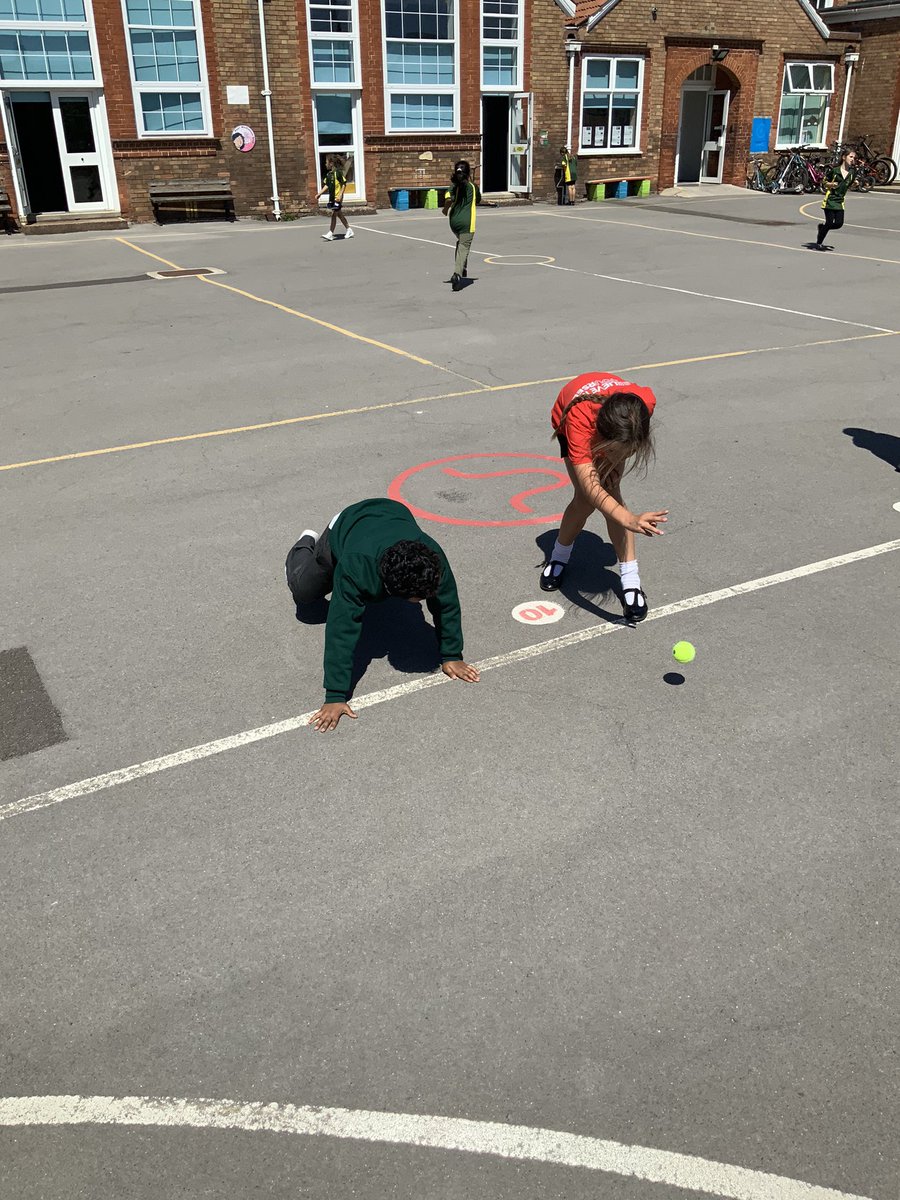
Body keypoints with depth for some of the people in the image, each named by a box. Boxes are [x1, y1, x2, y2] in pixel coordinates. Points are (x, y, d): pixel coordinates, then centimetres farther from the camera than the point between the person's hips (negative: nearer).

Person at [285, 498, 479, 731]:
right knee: (304, 592, 12)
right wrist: (335, 696, -49)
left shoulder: (434, 558, -43)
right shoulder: (355, 568, -49)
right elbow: (342, 630, -49)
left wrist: (451, 656, -26)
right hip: (346, 526, -2)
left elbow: (447, 605, -28)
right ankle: (308, 544, 39)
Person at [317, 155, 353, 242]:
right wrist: (319, 194, 11)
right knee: (340, 215, 13)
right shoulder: (328, 174, 11)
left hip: (337, 197, -8)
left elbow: (344, 184, -13)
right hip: (332, 197, 8)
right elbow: (326, 185, 18)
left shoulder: (338, 172, -12)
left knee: (334, 214, -8)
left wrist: (340, 195, -21)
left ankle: (330, 234, -7)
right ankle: (349, 230, 24)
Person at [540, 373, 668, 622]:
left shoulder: (645, 402, -40)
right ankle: (559, 557, 17)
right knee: (587, 498, -13)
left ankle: (631, 581, -7)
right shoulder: (579, 418, -49)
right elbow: (588, 485, -58)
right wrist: (630, 520, -72)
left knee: (611, 494, -14)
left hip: (614, 424, 2)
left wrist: (617, 459, -22)